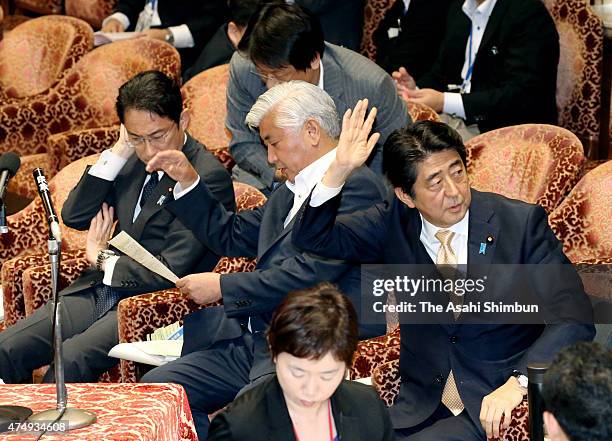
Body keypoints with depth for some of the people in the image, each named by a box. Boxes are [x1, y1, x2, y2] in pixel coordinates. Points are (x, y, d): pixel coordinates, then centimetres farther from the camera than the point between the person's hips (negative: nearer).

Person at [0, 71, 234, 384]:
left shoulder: (209, 177, -13)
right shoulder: (134, 161, 10)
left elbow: (169, 272, -17)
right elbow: (74, 216, 7)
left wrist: (102, 259, -1)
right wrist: (118, 152, -1)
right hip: (99, 289, 7)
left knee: (68, 361, -30)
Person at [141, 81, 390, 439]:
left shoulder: (357, 186, -10)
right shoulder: (290, 192, 22)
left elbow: (308, 274, -18)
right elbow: (230, 236, 34)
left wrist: (223, 287, -9)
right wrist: (188, 181, 21)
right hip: (253, 340, 10)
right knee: (156, 386, -4)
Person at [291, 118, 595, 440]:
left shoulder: (522, 223, -6)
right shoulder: (394, 224, 5)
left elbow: (574, 320, -11)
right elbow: (312, 238, 4)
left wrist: (518, 383, -27)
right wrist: (339, 169, -13)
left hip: (502, 405, -4)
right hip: (420, 410, 4)